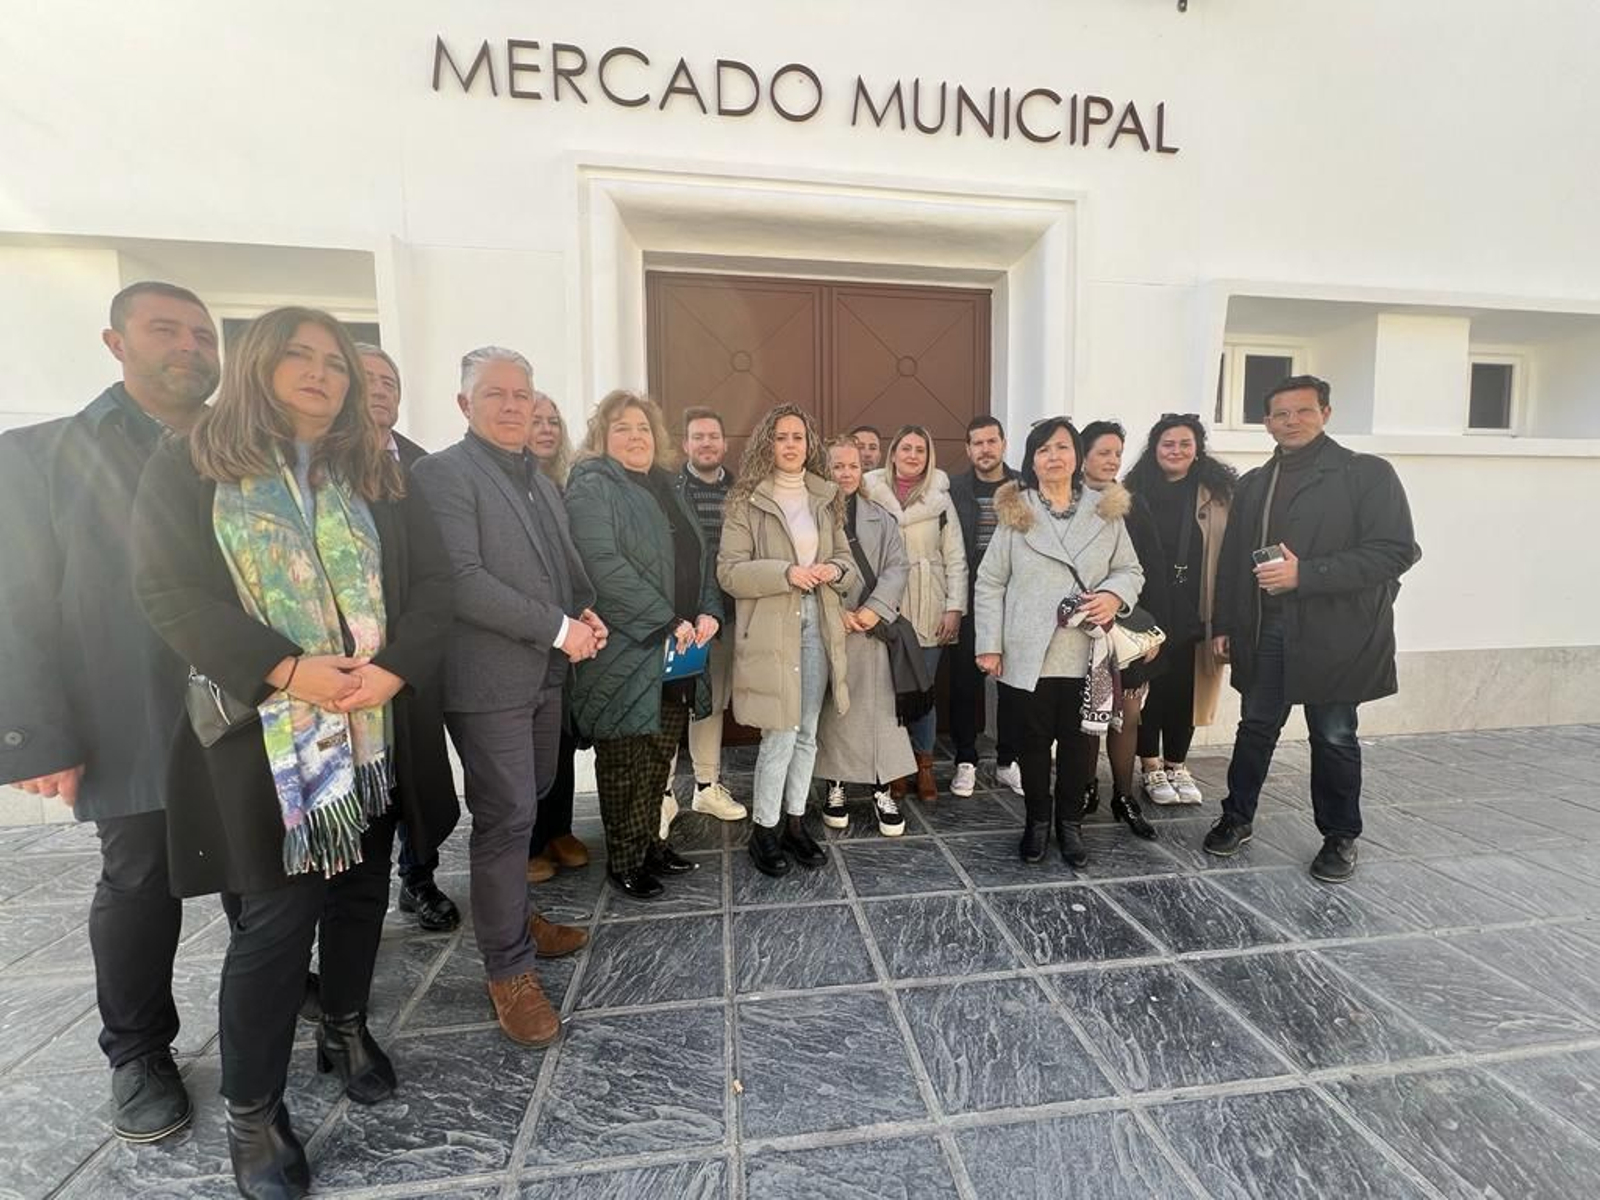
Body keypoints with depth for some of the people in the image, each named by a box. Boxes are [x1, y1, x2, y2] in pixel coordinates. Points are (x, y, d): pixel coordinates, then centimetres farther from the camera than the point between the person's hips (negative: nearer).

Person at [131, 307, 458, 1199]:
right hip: (261, 733, -3)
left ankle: (347, 1028, 39)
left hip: (374, 728, 4)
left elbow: (431, 579, 1)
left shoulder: (380, 478, 9)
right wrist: (284, 669, -20)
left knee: (361, 892, 15)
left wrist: (395, 667, -15)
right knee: (275, 919, 2)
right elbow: (167, 590, -9)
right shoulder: (189, 467, 1)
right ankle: (253, 1112, 23)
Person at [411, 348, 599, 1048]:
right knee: (506, 819, -1)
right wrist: (559, 629, -19)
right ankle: (508, 969, 15)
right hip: (489, 679, -8)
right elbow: (462, 579, -20)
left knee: (525, 807, 19)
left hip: (545, 673, 8)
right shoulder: (444, 473, -9)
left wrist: (588, 613, 1)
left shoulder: (541, 480, 16)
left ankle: (513, 917, 38)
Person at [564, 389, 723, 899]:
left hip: (679, 654, 7)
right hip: (626, 653, -7)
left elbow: (699, 558, 15)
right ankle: (626, 858, 20)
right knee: (626, 761, 4)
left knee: (660, 755, 15)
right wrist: (667, 622, -19)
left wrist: (709, 613, -2)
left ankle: (651, 842, 30)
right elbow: (605, 566, -19)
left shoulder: (665, 488, 17)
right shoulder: (592, 487, -6)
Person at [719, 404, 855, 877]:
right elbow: (729, 571, -9)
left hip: (818, 626, 5)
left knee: (807, 734, 12)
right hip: (770, 631, -5)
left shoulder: (826, 498, 12)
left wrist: (834, 569, -7)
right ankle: (763, 830, 17)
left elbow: (847, 559, 17)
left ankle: (795, 823, 28)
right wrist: (786, 572, -21)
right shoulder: (746, 500, -3)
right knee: (780, 736, -4)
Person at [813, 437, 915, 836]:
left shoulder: (879, 517, 11)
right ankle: (835, 787, 20)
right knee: (831, 709, 6)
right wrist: (836, 611, -13)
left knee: (879, 708, 1)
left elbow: (897, 565, 3)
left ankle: (882, 790, 11)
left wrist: (874, 609, -11)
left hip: (872, 629, 2)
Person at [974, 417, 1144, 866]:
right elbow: (990, 583, 1)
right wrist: (989, 645, -4)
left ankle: (1070, 823, 29)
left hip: (1085, 652, 1)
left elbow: (1131, 570, 12)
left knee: (1077, 740, 10)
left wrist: (1114, 594, -11)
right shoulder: (1014, 512, 1)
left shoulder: (1106, 510, 6)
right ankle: (1037, 820, 28)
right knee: (1033, 740, 8)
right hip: (1029, 653, -1)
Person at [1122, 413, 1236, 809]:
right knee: (1149, 687, 6)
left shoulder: (1218, 494, 2)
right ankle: (1150, 768, 21)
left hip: (1191, 612, 1)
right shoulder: (1136, 492, 1)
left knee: (1184, 688, 10)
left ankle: (1177, 765, 26)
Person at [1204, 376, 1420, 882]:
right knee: (1255, 727, 12)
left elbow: (1396, 551, -12)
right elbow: (1232, 559, 14)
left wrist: (1304, 574, -21)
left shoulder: (1367, 473, -3)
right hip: (1265, 632, 4)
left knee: (1334, 738, 9)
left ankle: (1340, 838, 27)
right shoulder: (1253, 484, 13)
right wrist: (1224, 625, 10)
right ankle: (1237, 817, 28)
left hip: (1333, 635, -4)